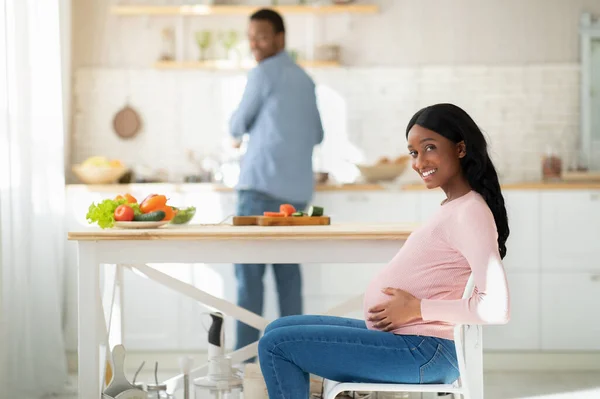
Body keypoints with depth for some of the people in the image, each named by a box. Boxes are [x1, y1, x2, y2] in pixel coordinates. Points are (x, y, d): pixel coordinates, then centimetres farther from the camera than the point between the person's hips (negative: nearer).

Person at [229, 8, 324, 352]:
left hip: (263, 184, -7)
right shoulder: (304, 79, 18)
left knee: (249, 270, -6)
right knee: (288, 270, 8)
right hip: (297, 188, 7)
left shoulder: (264, 74, -3)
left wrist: (239, 130, 25)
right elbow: (317, 135, 25)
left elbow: (238, 126, 4)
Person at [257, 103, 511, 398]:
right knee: (279, 330, 17)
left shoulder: (470, 212, -16)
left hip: (422, 351, -10)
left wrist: (417, 309, -19)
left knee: (276, 345, -9)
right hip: (400, 338, 10)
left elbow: (497, 308, -25)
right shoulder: (454, 207, 13)